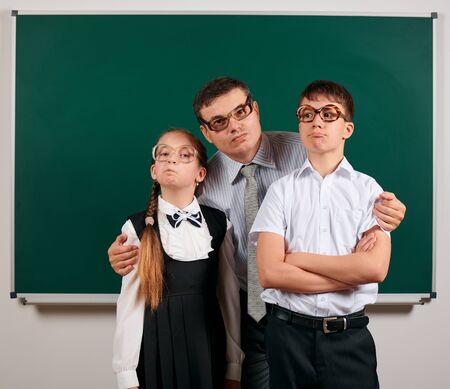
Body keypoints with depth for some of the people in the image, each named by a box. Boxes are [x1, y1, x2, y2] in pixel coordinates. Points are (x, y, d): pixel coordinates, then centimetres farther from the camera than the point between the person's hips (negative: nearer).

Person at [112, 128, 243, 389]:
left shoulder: (220, 224, -1)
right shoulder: (137, 228, -5)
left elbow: (230, 295, 0)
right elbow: (131, 301, -6)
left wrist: (235, 366, 2)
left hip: (208, 345, 1)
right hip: (157, 347, -1)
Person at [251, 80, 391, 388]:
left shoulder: (368, 189, 0)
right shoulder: (282, 190, 0)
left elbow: (376, 268, -13)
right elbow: (270, 273, -10)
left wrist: (298, 258, -9)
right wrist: (351, 273, -11)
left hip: (350, 336, 0)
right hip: (288, 332, 1)